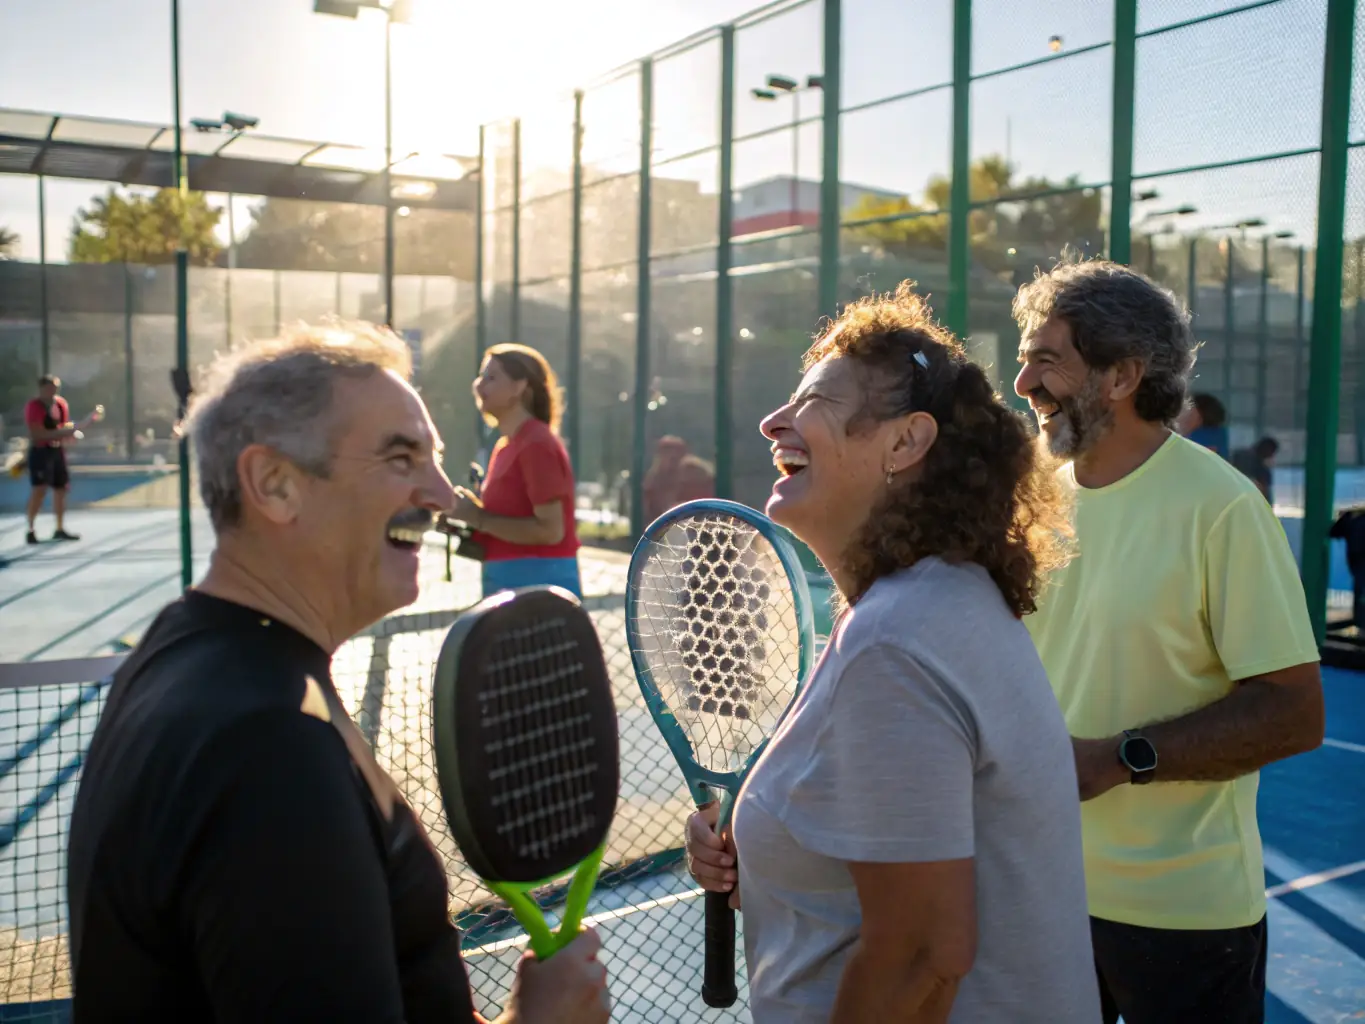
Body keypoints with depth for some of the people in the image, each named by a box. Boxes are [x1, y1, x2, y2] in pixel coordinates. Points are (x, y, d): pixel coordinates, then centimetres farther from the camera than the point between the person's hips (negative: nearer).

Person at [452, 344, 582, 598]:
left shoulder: (537, 443, -14)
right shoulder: (505, 445, 13)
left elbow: (550, 530, -20)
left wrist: (478, 518, -16)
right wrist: (468, 515, 4)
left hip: (540, 585, -9)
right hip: (509, 584, 9)